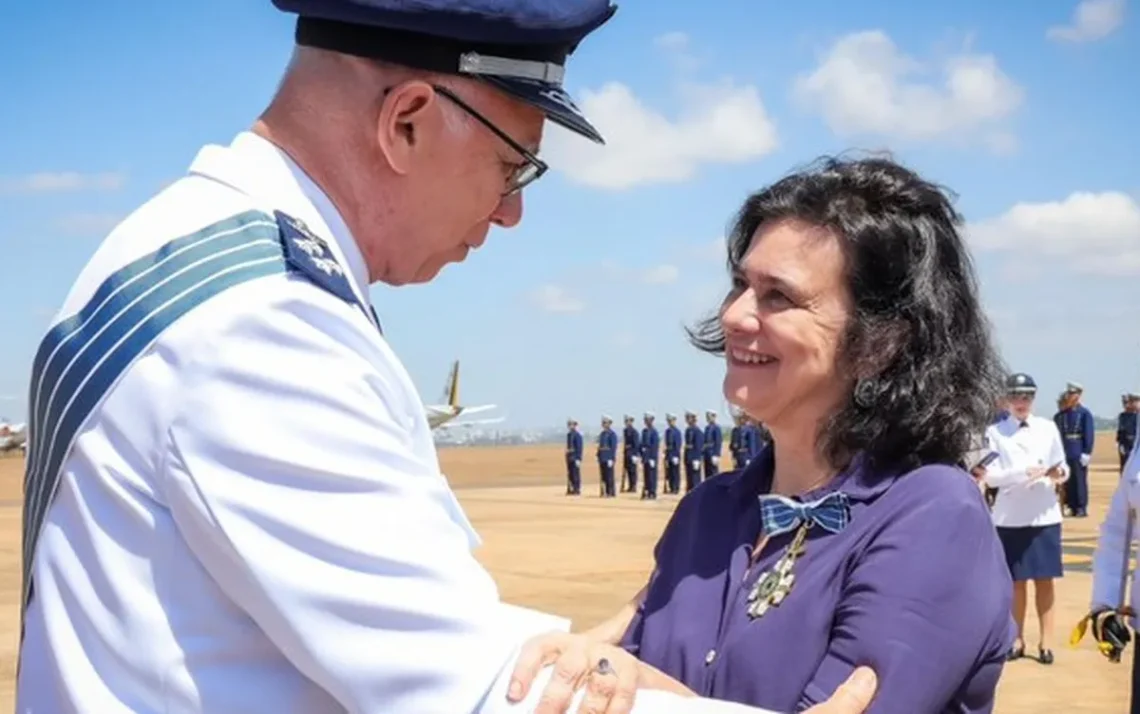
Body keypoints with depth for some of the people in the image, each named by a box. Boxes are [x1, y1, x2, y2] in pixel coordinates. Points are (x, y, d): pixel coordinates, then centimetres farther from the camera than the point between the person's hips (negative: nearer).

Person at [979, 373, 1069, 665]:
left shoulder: (1048, 427, 6)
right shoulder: (995, 431, -1)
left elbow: (1062, 465, 9)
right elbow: (990, 476, -8)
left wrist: (1060, 473, -14)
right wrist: (1025, 472, -20)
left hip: (1045, 515, 1)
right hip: (1010, 517, -1)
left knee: (1045, 578, 4)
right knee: (1016, 580, 6)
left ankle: (1046, 640, 11)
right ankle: (1017, 638, 17)